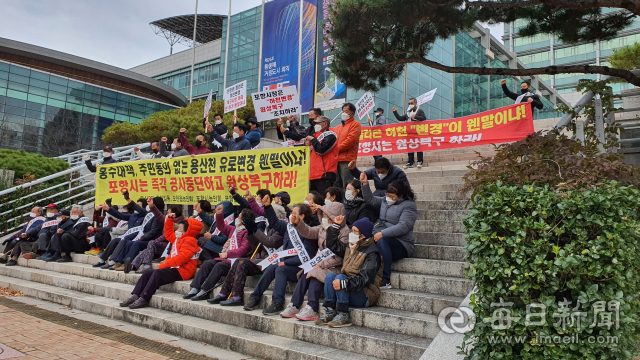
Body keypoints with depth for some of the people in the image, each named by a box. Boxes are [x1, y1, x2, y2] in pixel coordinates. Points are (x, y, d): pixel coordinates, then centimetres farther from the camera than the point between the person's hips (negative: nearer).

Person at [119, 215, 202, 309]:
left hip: (181, 271, -10)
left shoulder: (189, 241, -12)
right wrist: (169, 219, 28)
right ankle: (134, 297, -6)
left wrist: (164, 265, -19)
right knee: (147, 273, 0)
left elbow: (181, 257, -23)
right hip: (174, 268, 10)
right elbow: (168, 234, 39)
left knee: (157, 273, -27)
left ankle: (143, 299, -26)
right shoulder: (178, 239, 21)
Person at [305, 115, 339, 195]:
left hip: (325, 174, -10)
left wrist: (313, 140, -5)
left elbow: (321, 150, -18)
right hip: (314, 175, 10)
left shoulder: (330, 135, -3)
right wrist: (308, 145, 11)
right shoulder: (317, 135, 24)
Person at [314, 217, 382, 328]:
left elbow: (364, 279, -24)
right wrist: (335, 225, 19)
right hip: (348, 294, 8)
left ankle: (343, 316, -23)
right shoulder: (350, 248, 12)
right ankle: (330, 312, -16)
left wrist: (343, 283, -35)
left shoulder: (372, 254, -13)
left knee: (340, 277, -26)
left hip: (365, 297, -7)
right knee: (330, 275, -13)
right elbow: (333, 244, 27)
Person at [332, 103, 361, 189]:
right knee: (336, 186, 6)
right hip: (335, 159, 7)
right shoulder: (338, 127, 25)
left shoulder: (355, 124, 3)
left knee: (347, 186, -10)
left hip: (346, 160, -7)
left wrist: (337, 149, -9)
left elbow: (350, 140, -9)